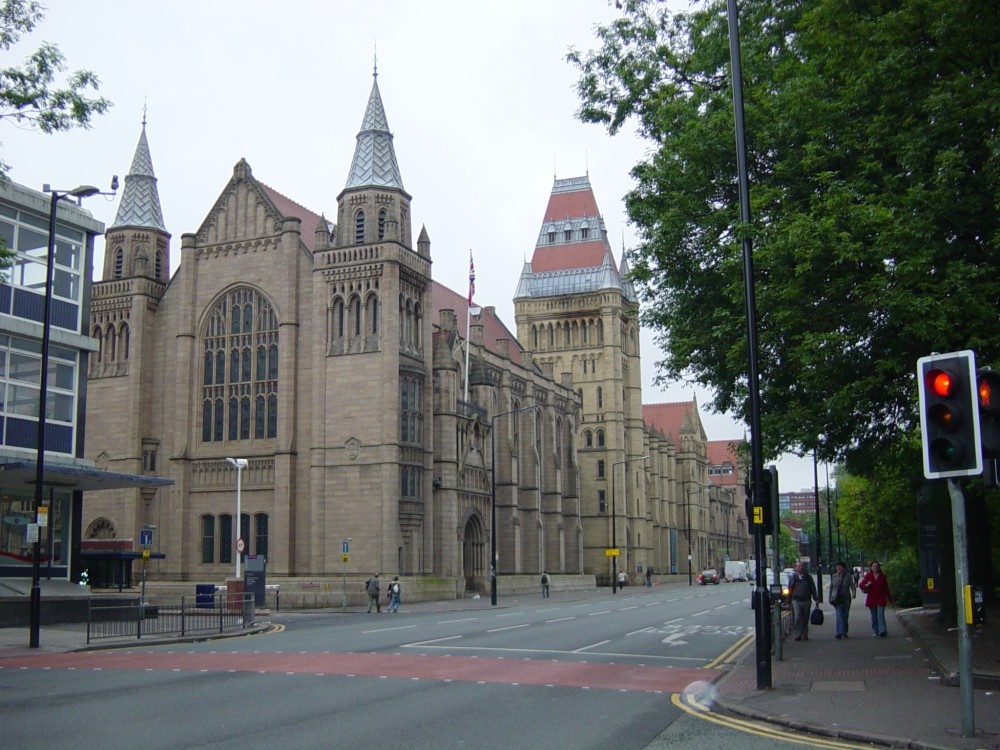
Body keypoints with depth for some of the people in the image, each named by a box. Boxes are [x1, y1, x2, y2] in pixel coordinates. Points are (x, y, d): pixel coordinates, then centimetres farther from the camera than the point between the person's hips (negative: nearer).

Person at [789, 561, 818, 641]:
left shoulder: (808, 577, 11)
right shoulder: (793, 577, 6)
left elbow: (813, 588, 14)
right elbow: (790, 588, 8)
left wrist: (815, 598, 8)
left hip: (806, 600, 2)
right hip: (796, 600, -2)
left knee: (805, 619, 7)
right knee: (797, 617, -12)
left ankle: (805, 634, 16)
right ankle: (798, 634, -11)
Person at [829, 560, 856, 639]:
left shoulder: (848, 576, 1)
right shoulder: (834, 576, 6)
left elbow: (852, 586, -5)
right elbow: (831, 588, 12)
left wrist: (853, 593, -23)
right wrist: (830, 598, 11)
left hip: (846, 598, 0)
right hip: (836, 598, 0)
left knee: (845, 616, 8)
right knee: (839, 615, -13)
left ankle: (844, 632, 21)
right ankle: (840, 632, -20)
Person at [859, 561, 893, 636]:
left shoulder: (882, 576, 4)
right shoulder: (868, 576, 2)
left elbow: (886, 588, 8)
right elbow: (860, 585, 0)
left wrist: (889, 598, 8)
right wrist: (866, 585, -21)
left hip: (881, 599, -1)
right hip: (871, 599, 1)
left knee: (881, 615, -12)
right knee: (874, 616, 7)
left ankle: (882, 631, -18)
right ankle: (875, 631, 16)